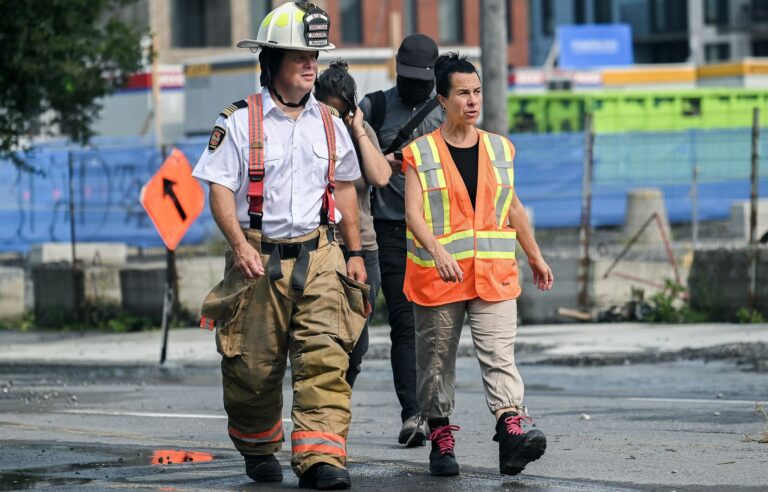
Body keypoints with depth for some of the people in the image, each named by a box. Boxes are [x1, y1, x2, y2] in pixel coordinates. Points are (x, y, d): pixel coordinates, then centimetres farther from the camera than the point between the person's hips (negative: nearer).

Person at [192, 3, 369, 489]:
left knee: (325, 357, -13)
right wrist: (240, 245, -18)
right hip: (259, 258, -2)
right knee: (254, 366, 6)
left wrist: (355, 253, 15)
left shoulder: (329, 123, 11)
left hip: (319, 256, 2)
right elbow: (220, 189, -6)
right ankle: (258, 450, 29)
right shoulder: (241, 121, -3)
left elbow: (343, 189, 19)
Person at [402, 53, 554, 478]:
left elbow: (512, 208, 22)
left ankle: (511, 428, -24)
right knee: (436, 359, 5)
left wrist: (535, 256, 25)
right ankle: (440, 438, 16)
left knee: (499, 354, -12)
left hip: (494, 274, 2)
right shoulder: (420, 154, -1)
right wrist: (437, 251, -27)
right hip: (437, 278, -2)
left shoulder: (499, 149, 12)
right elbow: (413, 213, -10)